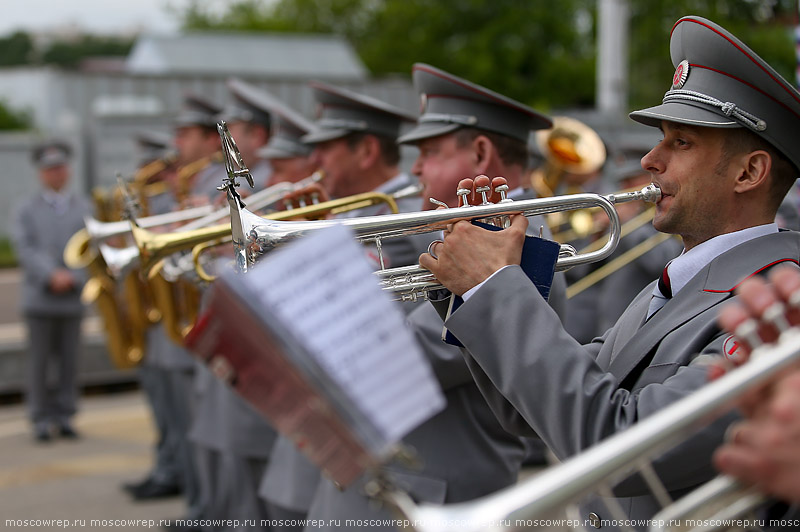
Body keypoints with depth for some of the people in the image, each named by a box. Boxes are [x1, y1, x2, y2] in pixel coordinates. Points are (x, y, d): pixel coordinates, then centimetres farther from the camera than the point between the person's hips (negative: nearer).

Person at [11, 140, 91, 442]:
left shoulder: (84, 209, 11)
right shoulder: (26, 211, 8)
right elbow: (25, 249, -3)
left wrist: (73, 277, -13)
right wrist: (51, 275, -17)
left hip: (72, 300, 1)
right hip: (39, 300, -1)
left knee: (69, 360, 2)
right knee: (39, 362, 0)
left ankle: (64, 417, 10)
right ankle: (41, 420, 5)